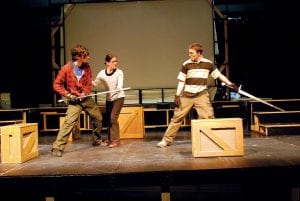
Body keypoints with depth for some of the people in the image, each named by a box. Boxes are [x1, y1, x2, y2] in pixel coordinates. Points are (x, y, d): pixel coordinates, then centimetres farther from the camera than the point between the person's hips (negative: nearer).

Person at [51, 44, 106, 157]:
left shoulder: (86, 67, -1)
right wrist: (67, 94, -20)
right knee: (69, 122, -19)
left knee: (98, 117, 15)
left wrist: (85, 92, -15)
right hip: (74, 101, -6)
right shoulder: (66, 69, -15)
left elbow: (89, 84, 4)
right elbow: (56, 85, -10)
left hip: (86, 98, 6)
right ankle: (57, 148, -12)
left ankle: (97, 140, 38)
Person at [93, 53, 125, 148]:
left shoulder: (119, 72, -12)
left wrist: (118, 89, -45)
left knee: (113, 118, -14)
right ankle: (110, 139, 30)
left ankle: (115, 141, -6)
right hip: (109, 98, 4)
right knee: (108, 119, 12)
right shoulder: (102, 73, -3)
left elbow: (120, 84, -24)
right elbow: (95, 83, 2)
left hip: (118, 97, -4)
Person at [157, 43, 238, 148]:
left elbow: (218, 75, 9)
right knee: (177, 117, 1)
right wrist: (177, 96, -2)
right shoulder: (186, 64, -2)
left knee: (208, 117, -8)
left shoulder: (208, 63, 0)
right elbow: (181, 81, 2)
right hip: (186, 96, 0)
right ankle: (166, 140, 11)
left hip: (201, 95, 0)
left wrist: (230, 84, 3)